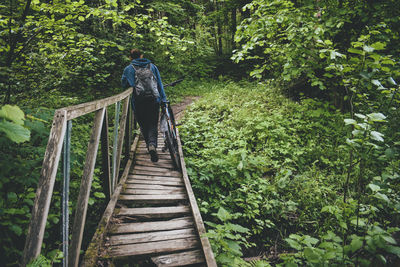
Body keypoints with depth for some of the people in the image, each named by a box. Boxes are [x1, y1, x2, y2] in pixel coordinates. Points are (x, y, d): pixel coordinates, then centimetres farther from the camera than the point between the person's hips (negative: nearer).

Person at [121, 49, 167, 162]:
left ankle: (150, 145, 12)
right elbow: (159, 84, 8)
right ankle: (153, 145, -18)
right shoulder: (152, 66, 11)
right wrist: (163, 99, 9)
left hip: (138, 102, -1)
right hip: (154, 100, 1)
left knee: (143, 126, 13)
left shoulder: (128, 69, 6)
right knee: (153, 125, 3)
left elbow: (124, 84, 15)